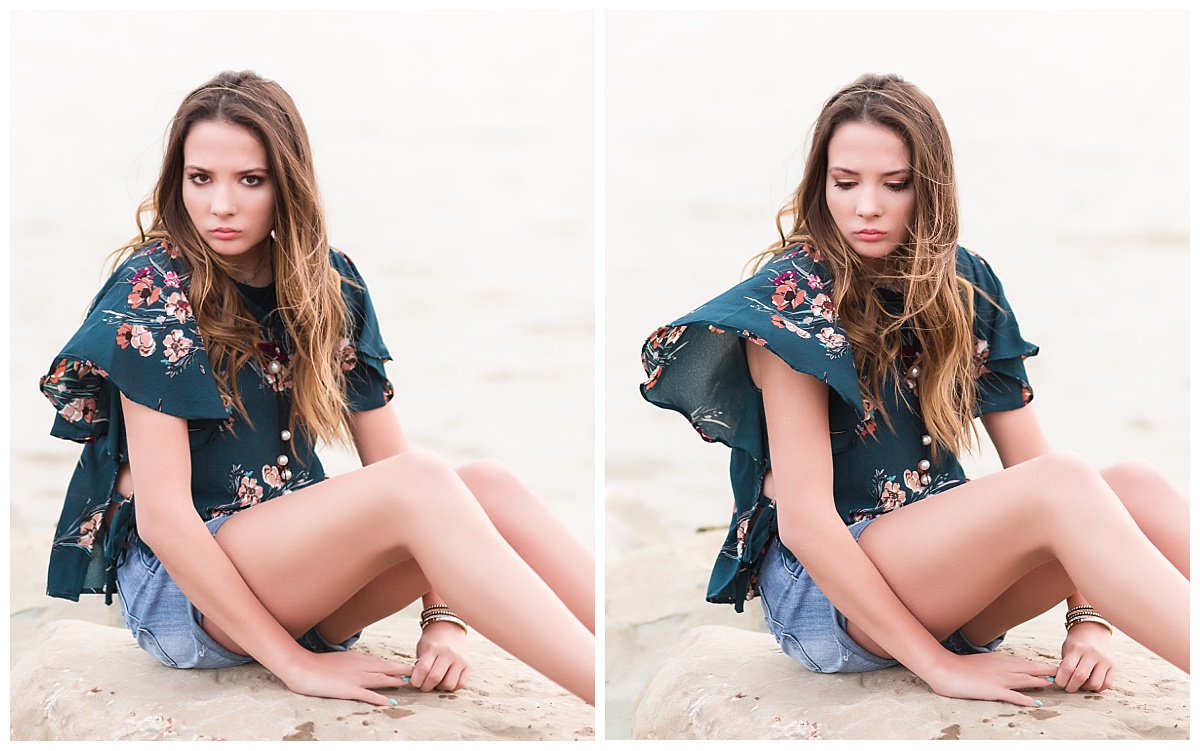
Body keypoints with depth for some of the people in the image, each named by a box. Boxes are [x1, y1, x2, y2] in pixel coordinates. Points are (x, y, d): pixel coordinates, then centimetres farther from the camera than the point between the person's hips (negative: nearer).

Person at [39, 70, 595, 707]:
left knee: (488, 485, -20)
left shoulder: (328, 282, 6)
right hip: (177, 584, -6)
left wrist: (443, 615, -15)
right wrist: (294, 662, -20)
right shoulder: (154, 290, -12)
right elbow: (162, 512, -17)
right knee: (419, 483, -30)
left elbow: (387, 452, 0)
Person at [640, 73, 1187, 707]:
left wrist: (1088, 617, -14)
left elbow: (1028, 453, 2)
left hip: (944, 570, 6)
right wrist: (938, 665, -20)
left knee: (1135, 487, -20)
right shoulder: (796, 294, -10)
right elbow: (803, 519, -17)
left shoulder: (963, 282, 7)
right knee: (1062, 484, -29)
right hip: (822, 594, -6)